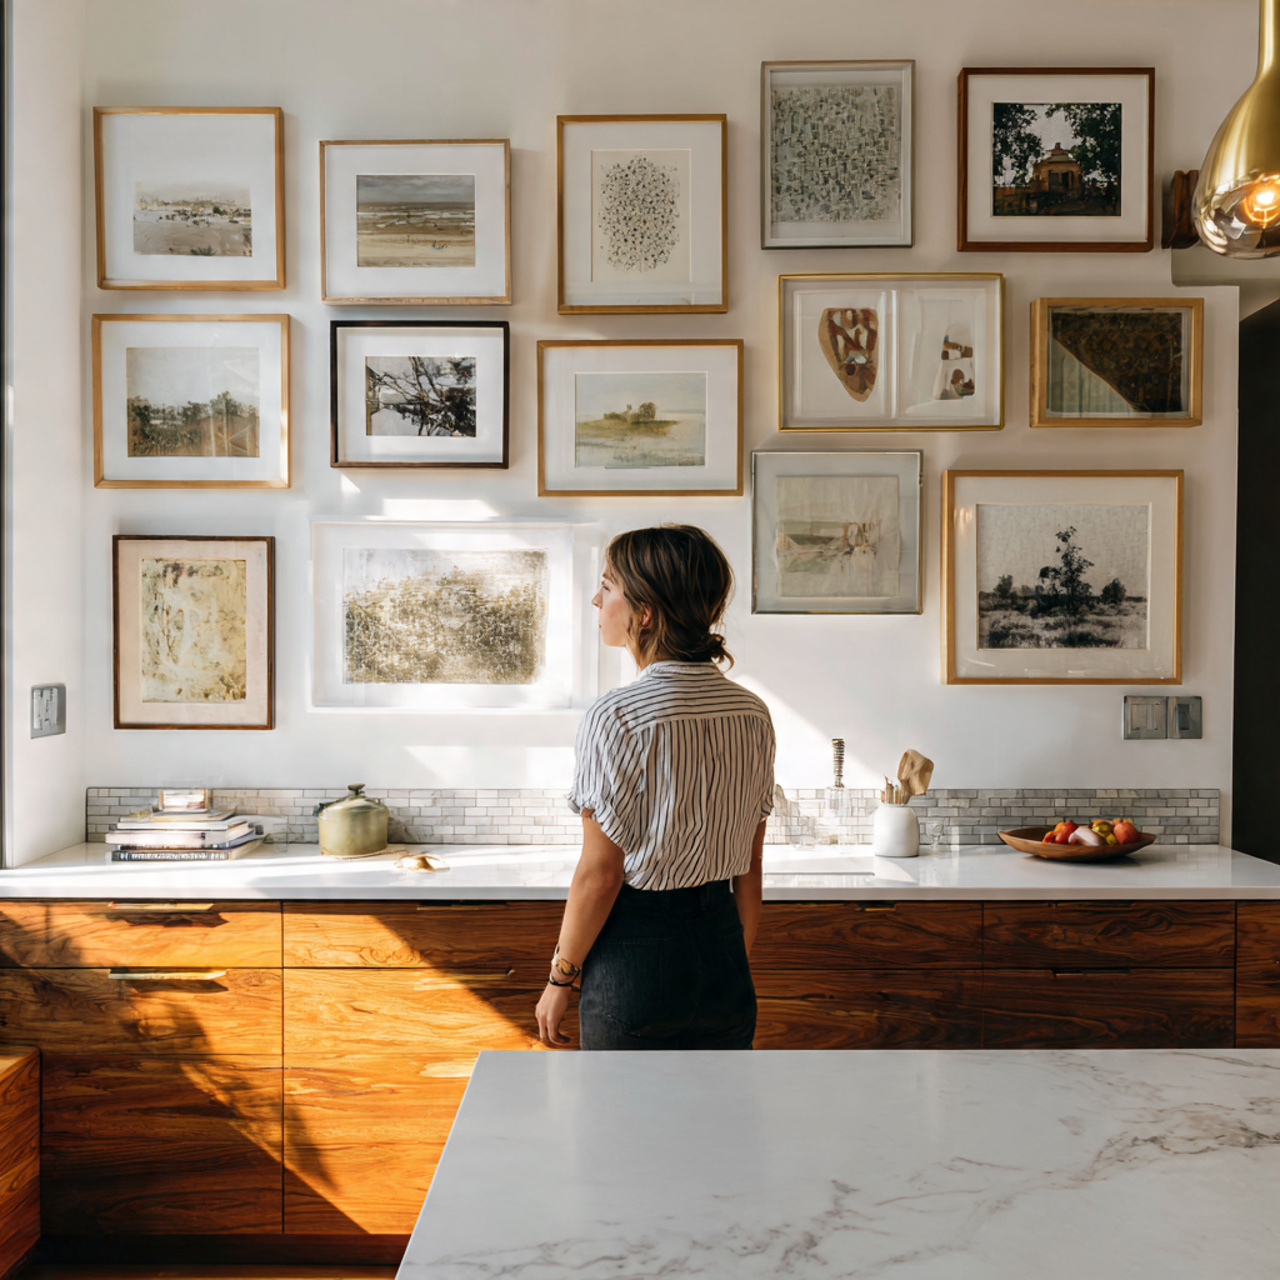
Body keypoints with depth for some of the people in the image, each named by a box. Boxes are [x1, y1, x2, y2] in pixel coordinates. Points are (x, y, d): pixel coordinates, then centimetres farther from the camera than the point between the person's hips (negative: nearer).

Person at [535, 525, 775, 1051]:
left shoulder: (616, 717, -18)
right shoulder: (753, 713, 0)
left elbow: (600, 874, -14)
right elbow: (749, 869, 7)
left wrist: (560, 978, -2)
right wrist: (736, 964, 18)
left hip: (635, 958, -5)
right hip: (723, 950, 6)